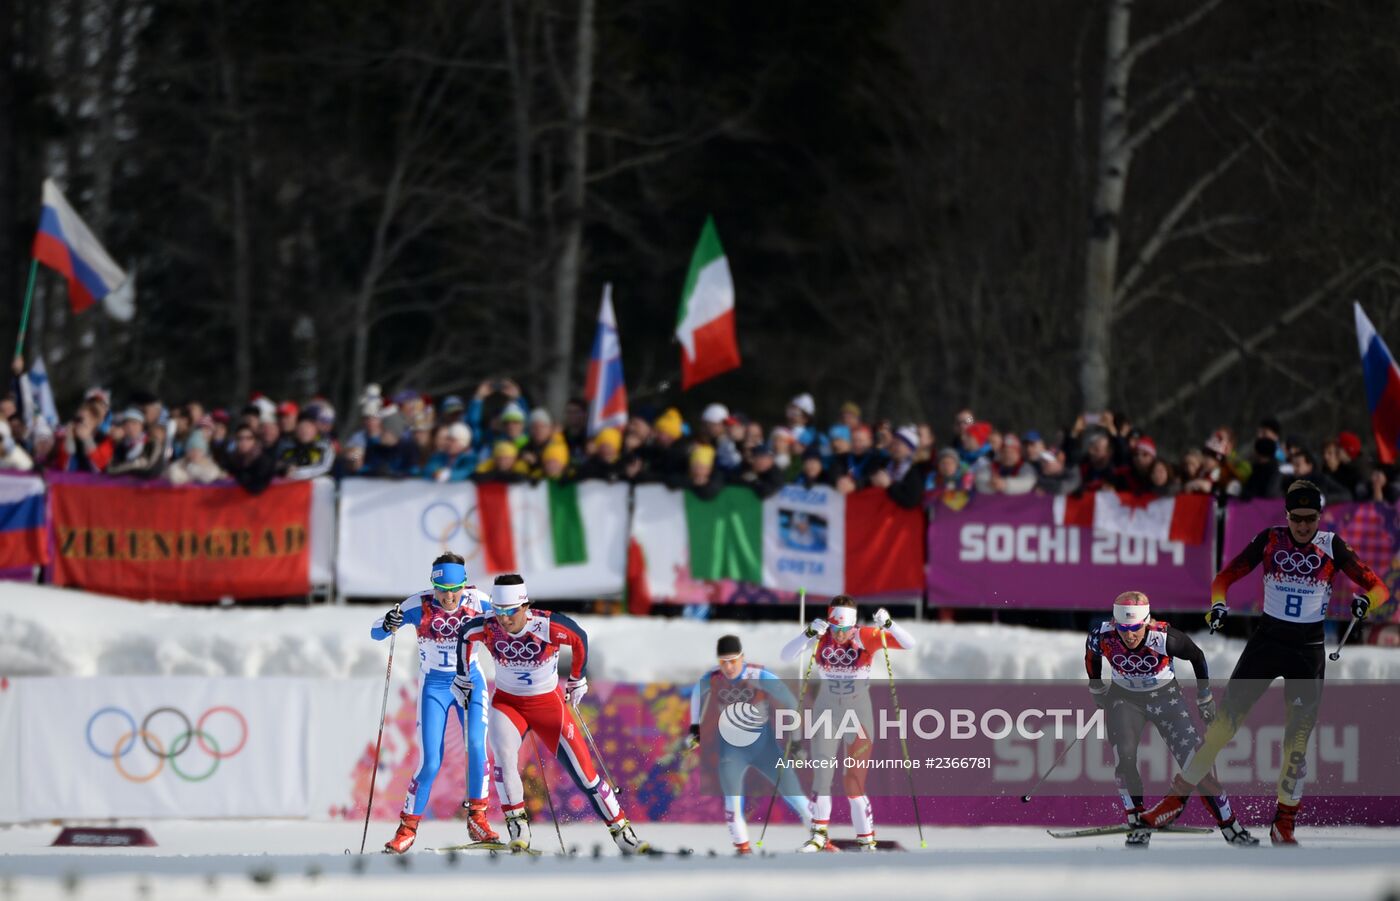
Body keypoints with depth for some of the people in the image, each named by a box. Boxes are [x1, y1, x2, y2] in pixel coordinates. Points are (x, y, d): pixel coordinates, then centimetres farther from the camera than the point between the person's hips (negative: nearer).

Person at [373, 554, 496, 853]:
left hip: (471, 682, 1)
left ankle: (477, 817, -2)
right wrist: (388, 625, -36)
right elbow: (375, 633, -13)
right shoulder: (419, 606, -18)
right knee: (430, 763, -8)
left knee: (476, 746, -18)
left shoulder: (476, 601, -12)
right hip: (434, 687, -1)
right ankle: (408, 827, 7)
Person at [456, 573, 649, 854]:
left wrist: (577, 679, 7)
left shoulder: (549, 626, -25)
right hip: (507, 702, 1)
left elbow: (580, 639, -5)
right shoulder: (486, 628, -19)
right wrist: (463, 677, 15)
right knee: (504, 755, -28)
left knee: (582, 770, -2)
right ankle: (518, 828, -18)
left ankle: (622, 832, 10)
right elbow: (465, 636, 5)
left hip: (549, 703, -1)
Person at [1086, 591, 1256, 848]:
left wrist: (1204, 698, -1)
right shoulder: (1103, 637, -25)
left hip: (1166, 698, -2)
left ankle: (1231, 828, 2)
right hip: (1124, 699, 2)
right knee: (1125, 758, -21)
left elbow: (1197, 656, -11)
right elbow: (1091, 653, 1)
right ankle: (1138, 826, -6)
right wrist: (1096, 688, 12)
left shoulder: (1164, 638, -31)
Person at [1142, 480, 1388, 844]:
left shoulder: (1331, 546, -4)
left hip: (1308, 650, 0)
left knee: (1298, 737, -4)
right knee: (1226, 719, -4)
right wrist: (1219, 605, -20)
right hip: (1267, 640, 0)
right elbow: (1226, 577, 1)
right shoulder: (1270, 539, -2)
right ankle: (1177, 798, 5)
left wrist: (1365, 601, -29)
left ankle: (1284, 824, 8)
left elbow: (1379, 587, -6)